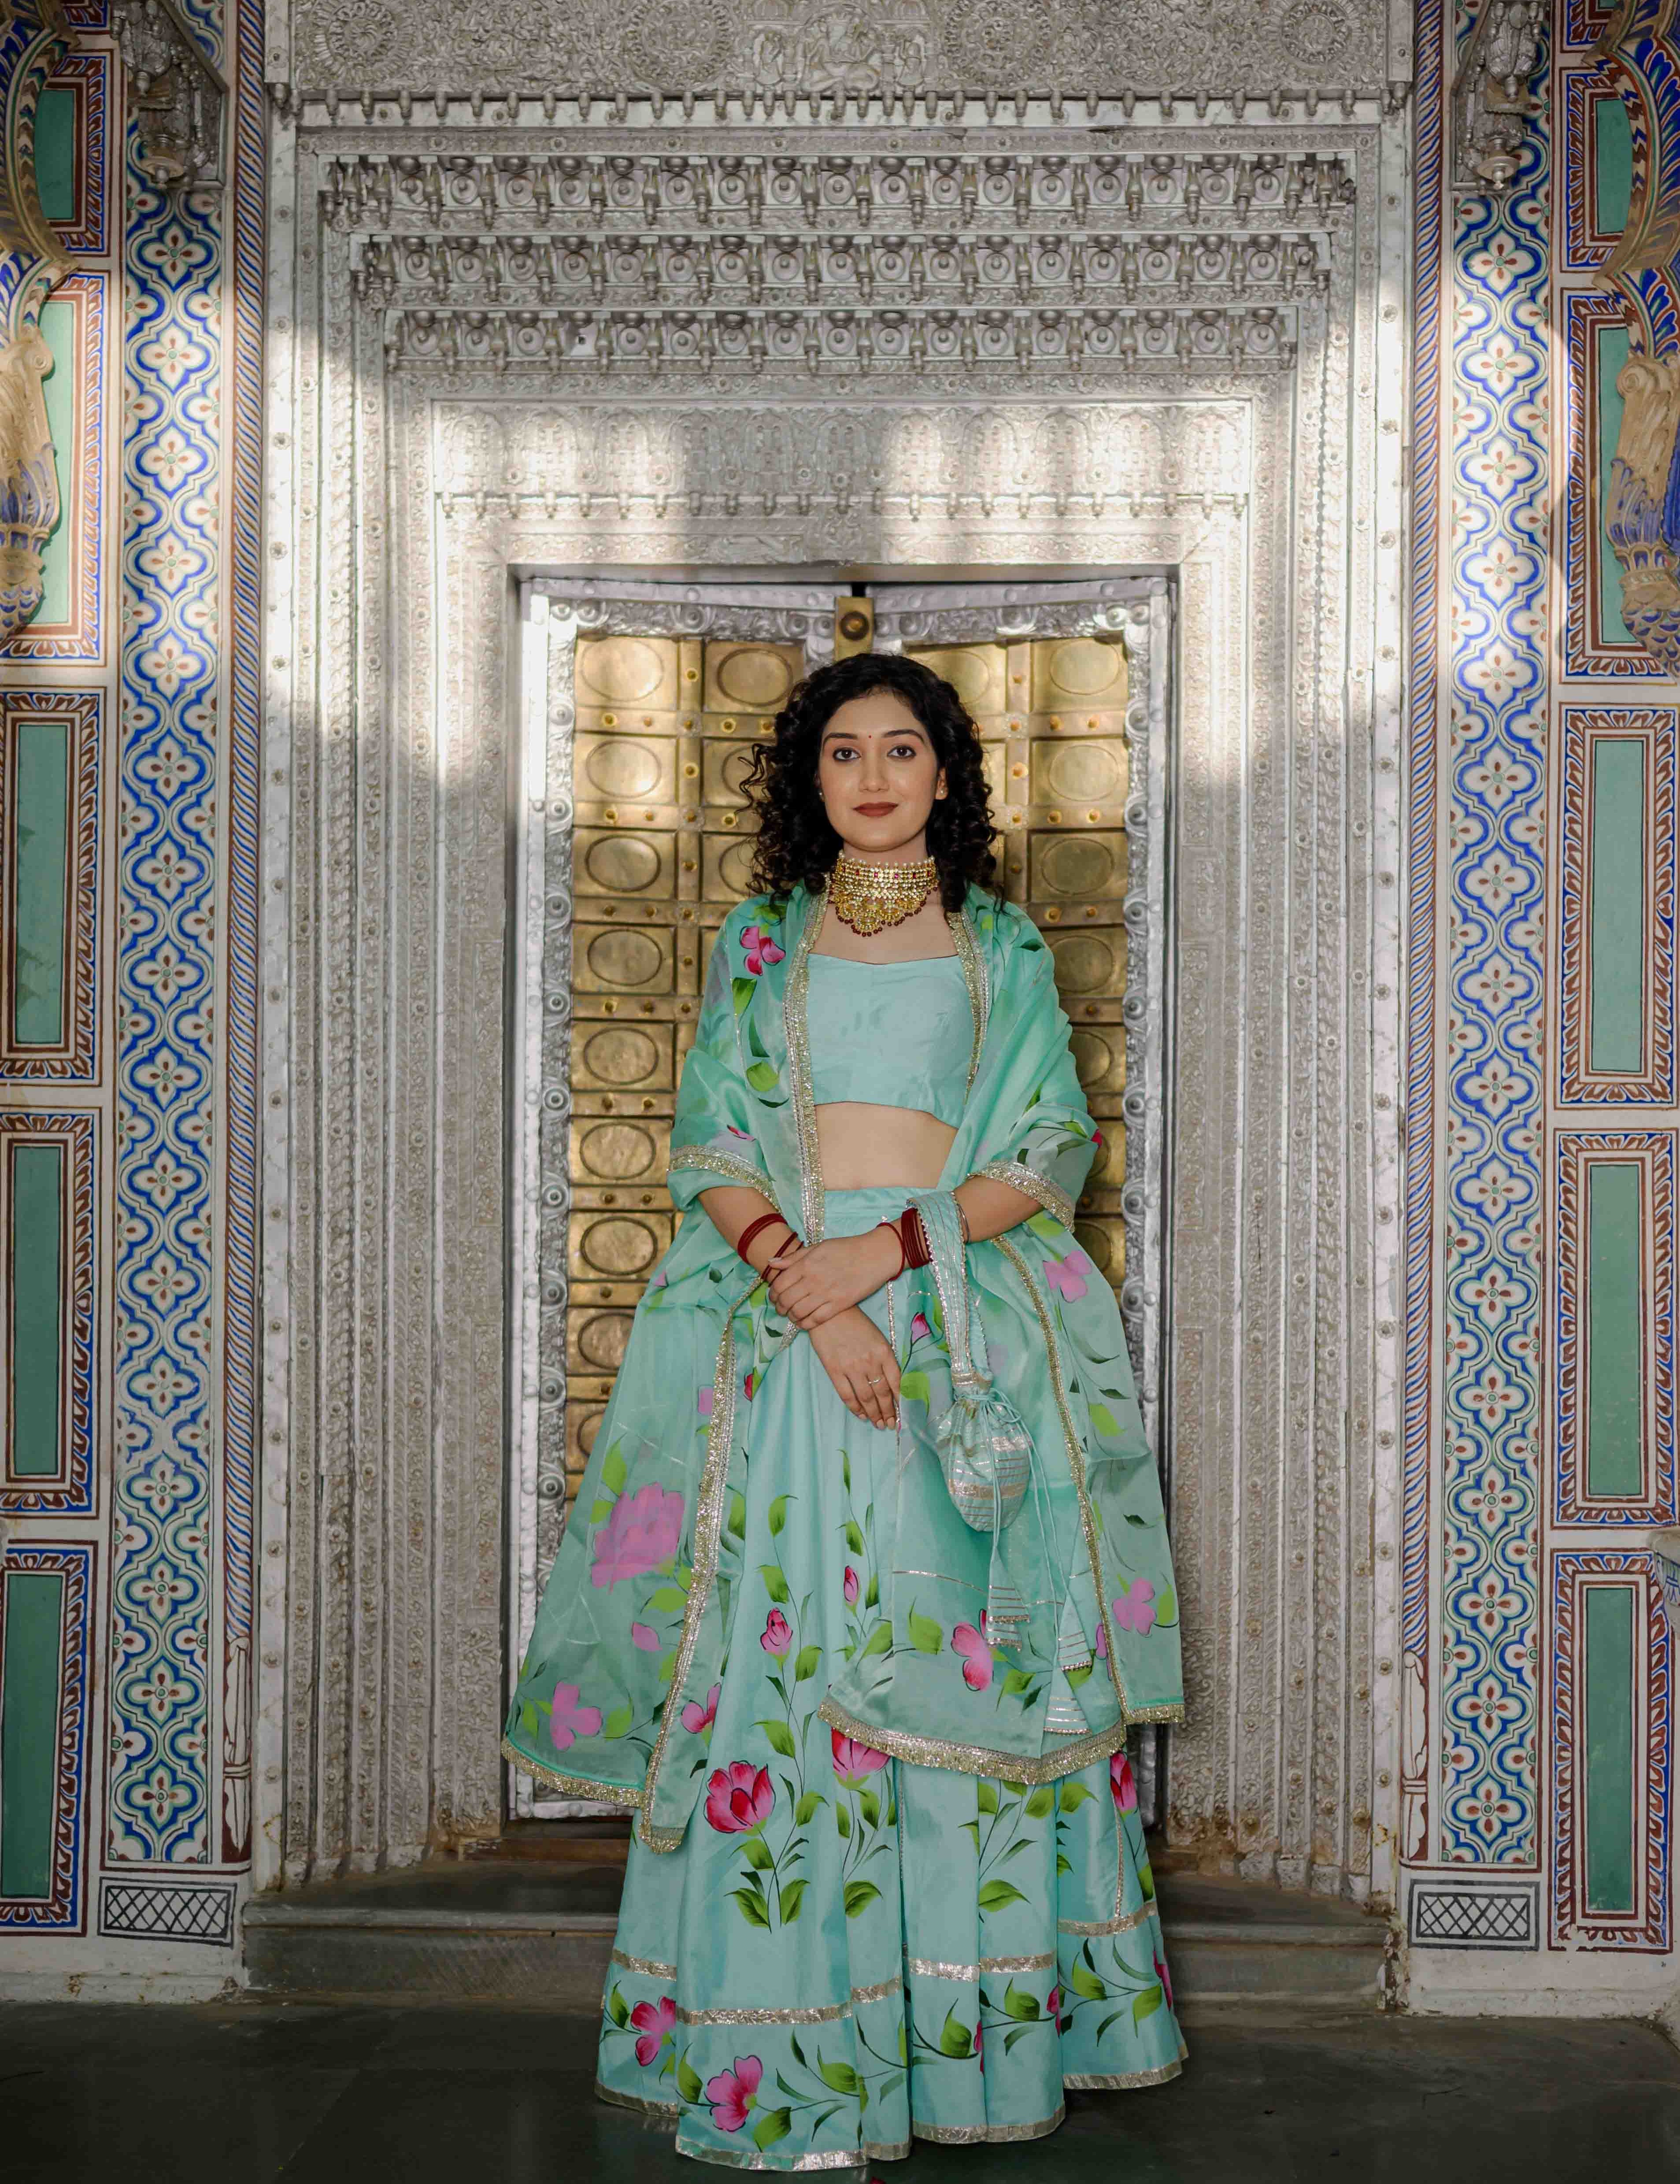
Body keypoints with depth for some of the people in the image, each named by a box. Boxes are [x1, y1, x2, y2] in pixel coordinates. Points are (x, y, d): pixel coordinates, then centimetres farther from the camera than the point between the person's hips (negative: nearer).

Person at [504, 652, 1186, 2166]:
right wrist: (806, 1287, -13)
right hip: (782, 1321, 0)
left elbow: (1047, 1155, 3)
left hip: (968, 1331, 0)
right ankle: (786, 2051, 4)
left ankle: (981, 2024, 11)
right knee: (781, 1661, -4)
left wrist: (890, 1248, -11)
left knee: (974, 1664, -1)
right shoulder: (759, 942, 12)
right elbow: (713, 1152, 4)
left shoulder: (1005, 946, 11)